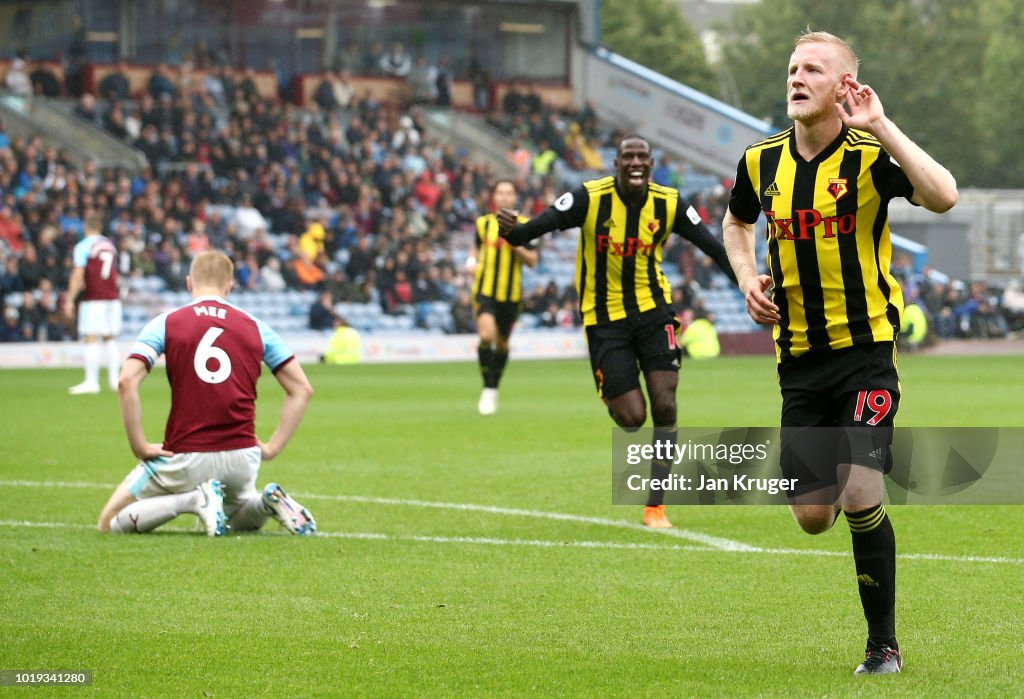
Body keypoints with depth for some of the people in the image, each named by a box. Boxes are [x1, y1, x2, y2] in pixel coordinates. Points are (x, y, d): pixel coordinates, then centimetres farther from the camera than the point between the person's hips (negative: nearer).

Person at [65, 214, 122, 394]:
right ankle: (114, 379, 9)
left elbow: (78, 275, -11)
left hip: (93, 299, -6)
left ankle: (91, 381, -14)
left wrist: (70, 300, -8)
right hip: (113, 297, 6)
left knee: (91, 339, -8)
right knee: (110, 339, 12)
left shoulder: (83, 246, -5)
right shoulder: (110, 245, 14)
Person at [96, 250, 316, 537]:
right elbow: (302, 389, 8)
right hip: (243, 459, 4)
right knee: (241, 520, 36)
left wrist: (140, 447, -9)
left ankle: (194, 499, -12)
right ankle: (267, 502, -1)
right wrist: (273, 447, 8)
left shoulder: (165, 323, -1)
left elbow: (127, 381, -15)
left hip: (185, 459, -4)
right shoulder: (256, 327, 8)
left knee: (110, 523, 11)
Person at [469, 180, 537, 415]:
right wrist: (473, 262, 1)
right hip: (485, 290, -1)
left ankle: (494, 389, 31)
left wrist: (517, 246, -17)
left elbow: (532, 261, 0)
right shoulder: (483, 223, 6)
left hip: (511, 293, 1)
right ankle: (488, 389, -12)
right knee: (486, 335, -22)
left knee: (502, 343, 12)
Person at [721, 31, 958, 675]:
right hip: (799, 358, 5)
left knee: (861, 497, -19)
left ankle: (885, 643, 0)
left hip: (867, 349, -5)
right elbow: (738, 221, 26)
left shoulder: (870, 155, -11)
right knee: (812, 518, 3)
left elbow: (943, 197, -30)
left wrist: (881, 126, -29)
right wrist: (748, 279, 7)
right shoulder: (763, 162, 3)